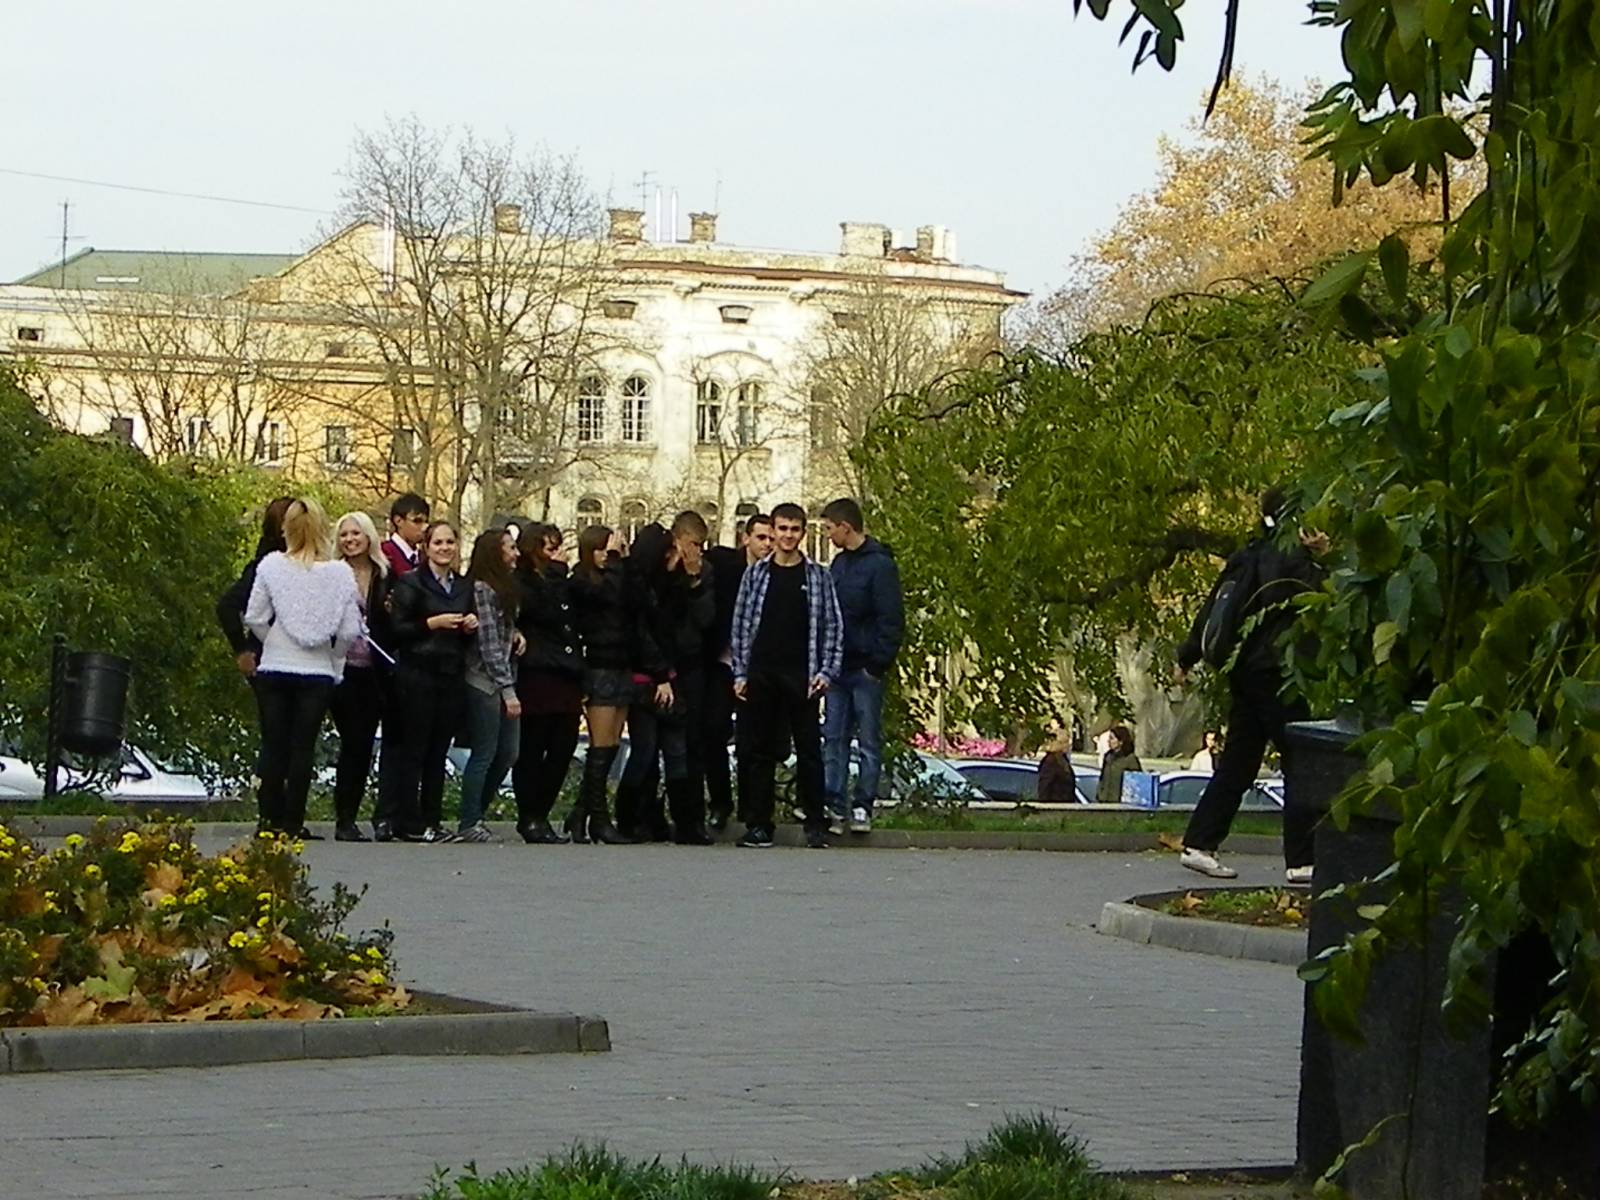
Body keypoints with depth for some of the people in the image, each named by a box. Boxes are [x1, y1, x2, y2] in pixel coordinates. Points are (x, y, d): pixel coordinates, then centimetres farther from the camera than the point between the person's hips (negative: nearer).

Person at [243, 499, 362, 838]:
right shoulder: (339, 573, -6)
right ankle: (293, 821, 2)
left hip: (274, 669, 1)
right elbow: (350, 630, -6)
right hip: (318, 672, 0)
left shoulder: (272, 566, -5)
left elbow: (254, 618, -6)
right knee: (303, 747, 4)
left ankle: (271, 818, 7)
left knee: (274, 745, 8)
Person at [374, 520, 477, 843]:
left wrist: (472, 627, 3)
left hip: (452, 677, 5)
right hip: (417, 675, -5)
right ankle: (409, 823, -1)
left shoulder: (464, 587, 17)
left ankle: (431, 820, 9)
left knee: (438, 753, 5)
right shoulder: (410, 583, -1)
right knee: (412, 752, -4)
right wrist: (433, 623, -17)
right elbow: (397, 629, -9)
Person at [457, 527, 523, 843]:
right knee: (485, 753, -6)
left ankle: (476, 816, 18)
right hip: (484, 683, -9)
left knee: (507, 754, 9)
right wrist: (508, 690, -17)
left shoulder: (504, 588, 17)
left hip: (504, 681, 9)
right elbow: (489, 644, -15)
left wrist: (515, 634, 6)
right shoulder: (482, 589, -12)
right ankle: (469, 824, -1)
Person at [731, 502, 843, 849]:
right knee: (760, 751, 4)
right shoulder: (755, 575, 9)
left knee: (809, 751, -3)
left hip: (802, 677, -2)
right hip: (760, 675, 2)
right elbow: (741, 625, 10)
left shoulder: (818, 576, 6)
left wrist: (826, 671, -4)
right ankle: (759, 824, 8)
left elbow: (833, 626, 5)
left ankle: (816, 826, 1)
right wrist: (740, 674, 3)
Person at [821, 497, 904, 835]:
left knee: (869, 741, 1)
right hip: (838, 666, 7)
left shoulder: (879, 564, -9)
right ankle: (834, 807, 4)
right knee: (834, 739, 4)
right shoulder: (839, 563, 14)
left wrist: (878, 664, -16)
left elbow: (892, 620, -12)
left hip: (865, 668, -7)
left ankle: (863, 808, 5)